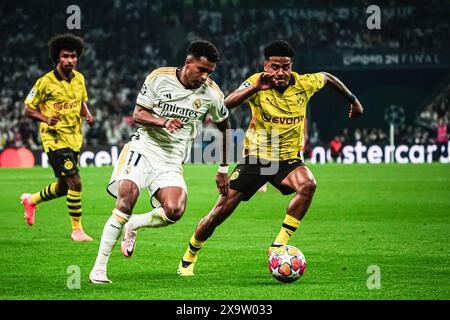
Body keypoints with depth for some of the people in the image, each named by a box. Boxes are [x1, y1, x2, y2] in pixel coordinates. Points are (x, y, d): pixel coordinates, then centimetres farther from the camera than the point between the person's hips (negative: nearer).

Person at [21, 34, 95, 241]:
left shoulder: (79, 78, 5)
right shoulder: (45, 82, -13)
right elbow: (28, 109, -7)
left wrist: (87, 115, 0)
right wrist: (46, 119, -25)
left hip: (74, 139, 7)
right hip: (55, 139, -7)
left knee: (63, 187, 16)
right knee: (75, 182, -15)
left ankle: (31, 200, 43)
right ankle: (77, 230, -4)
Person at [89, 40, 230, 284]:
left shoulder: (211, 93, 2)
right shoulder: (159, 78, -4)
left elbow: (224, 127, 17)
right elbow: (137, 115, -2)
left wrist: (223, 170, 19)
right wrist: (163, 122, -22)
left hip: (172, 161, 2)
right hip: (144, 147, -2)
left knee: (174, 211, -25)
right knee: (127, 197, -26)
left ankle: (133, 226, 8)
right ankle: (99, 268, -20)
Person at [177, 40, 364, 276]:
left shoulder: (304, 84, -11)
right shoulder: (257, 83, -18)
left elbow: (328, 78, 13)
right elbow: (227, 104, -36)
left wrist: (353, 100, 20)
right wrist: (255, 87, -49)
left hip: (288, 159, 2)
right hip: (256, 157, -1)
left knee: (308, 185, -32)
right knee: (220, 213, -1)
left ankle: (278, 246, -21)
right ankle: (188, 259, 23)